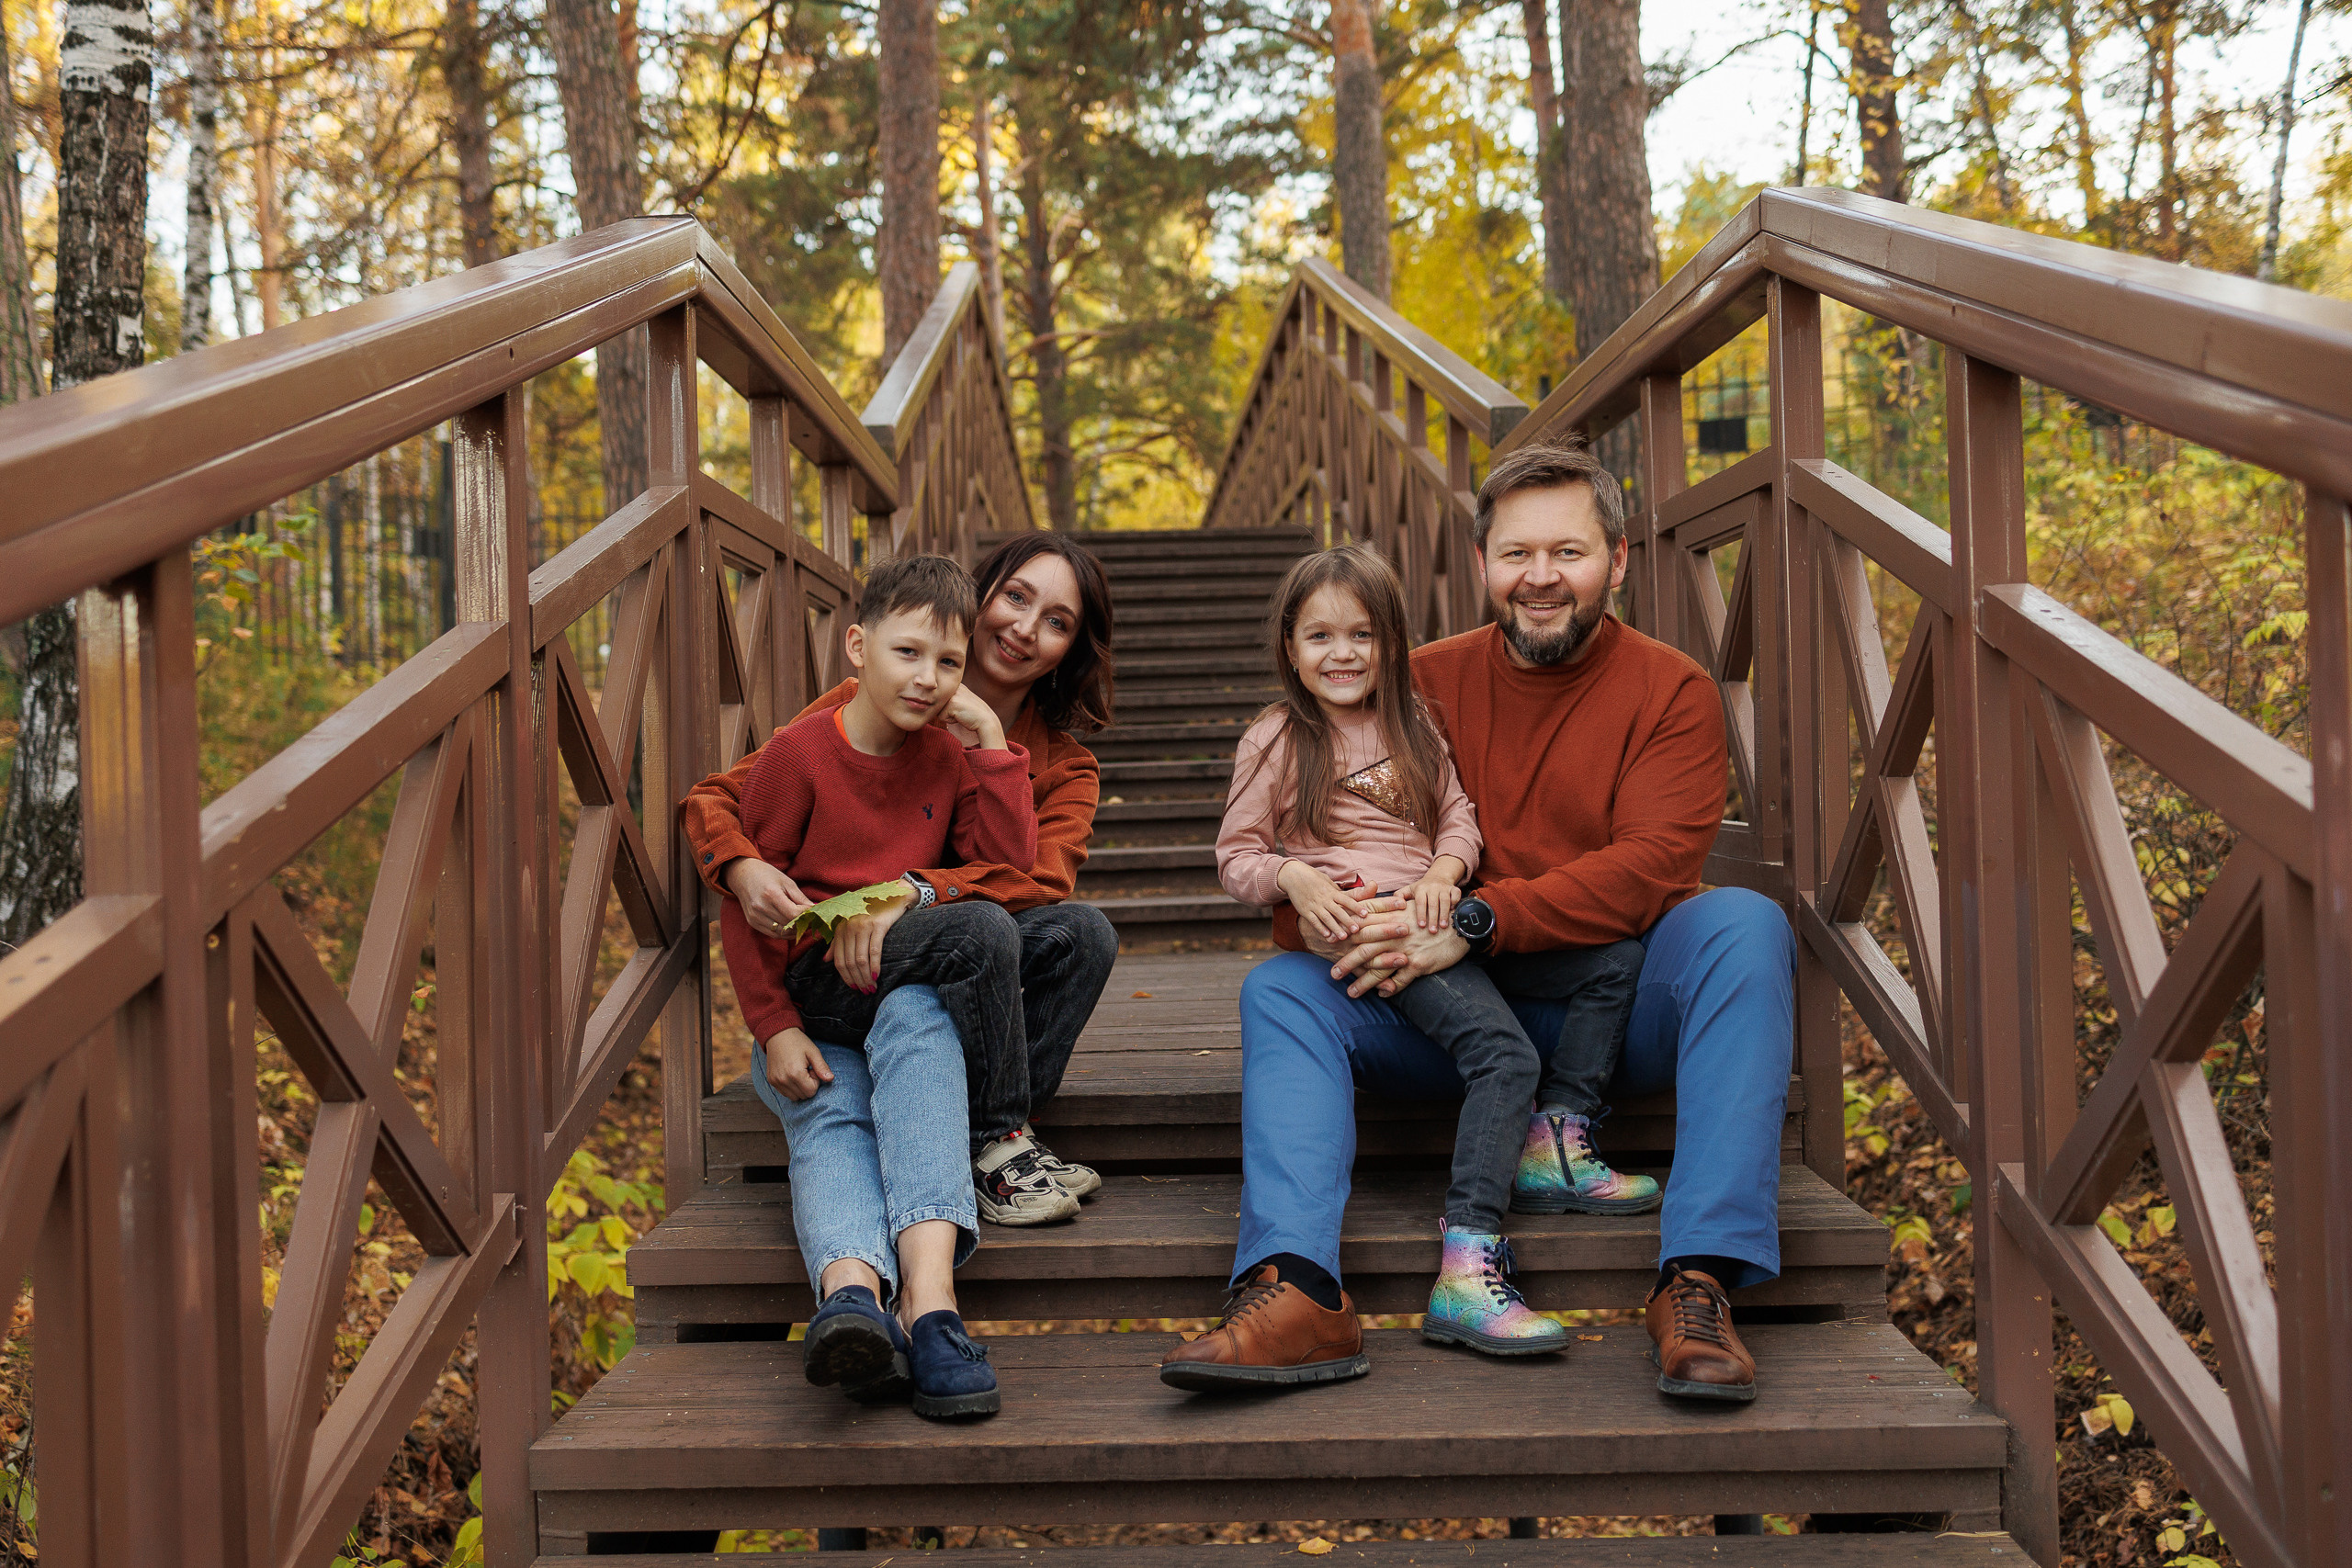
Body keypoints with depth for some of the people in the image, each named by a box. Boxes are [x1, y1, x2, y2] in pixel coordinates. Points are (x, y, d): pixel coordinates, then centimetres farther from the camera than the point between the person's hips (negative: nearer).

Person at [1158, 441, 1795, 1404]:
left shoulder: (1671, 692, 1)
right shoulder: (1425, 686, 9)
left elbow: (1653, 864, -15)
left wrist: (1474, 923, -26)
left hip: (1614, 1008, -2)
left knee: (1743, 924, -30)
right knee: (1280, 988, -17)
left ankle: (1700, 1284, -37)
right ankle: (1296, 1290, -37)